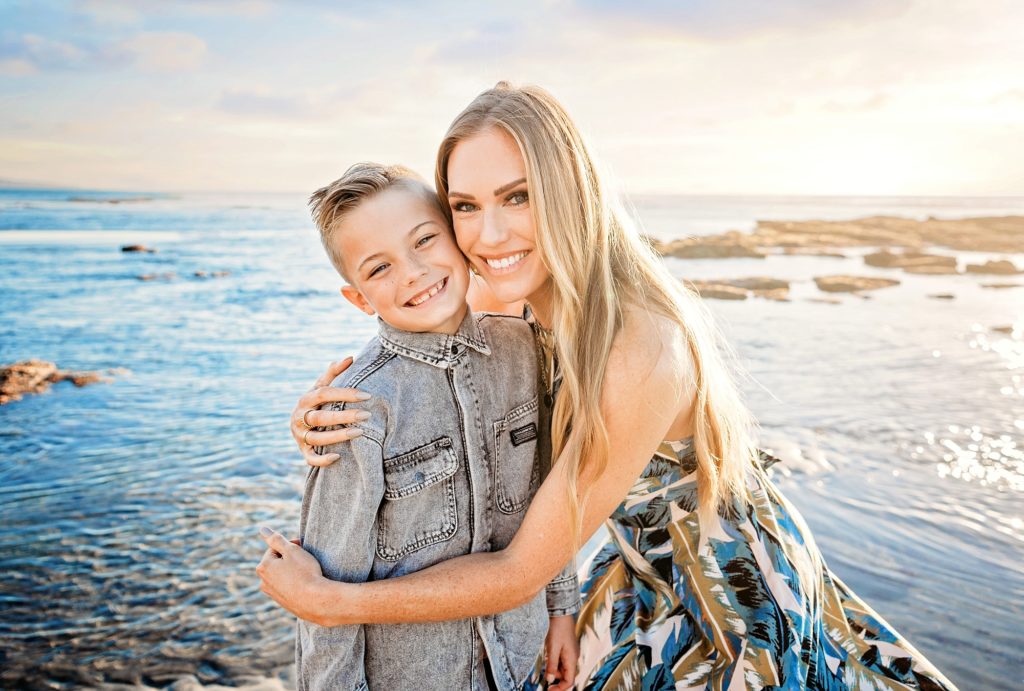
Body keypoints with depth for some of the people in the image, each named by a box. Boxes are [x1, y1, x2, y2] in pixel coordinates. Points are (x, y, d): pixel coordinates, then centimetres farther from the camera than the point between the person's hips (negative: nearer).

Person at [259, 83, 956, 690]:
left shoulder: (640, 354, -37)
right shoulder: (541, 307, -14)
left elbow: (521, 572, -30)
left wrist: (327, 600, -22)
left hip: (735, 601, -6)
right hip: (647, 577, 6)